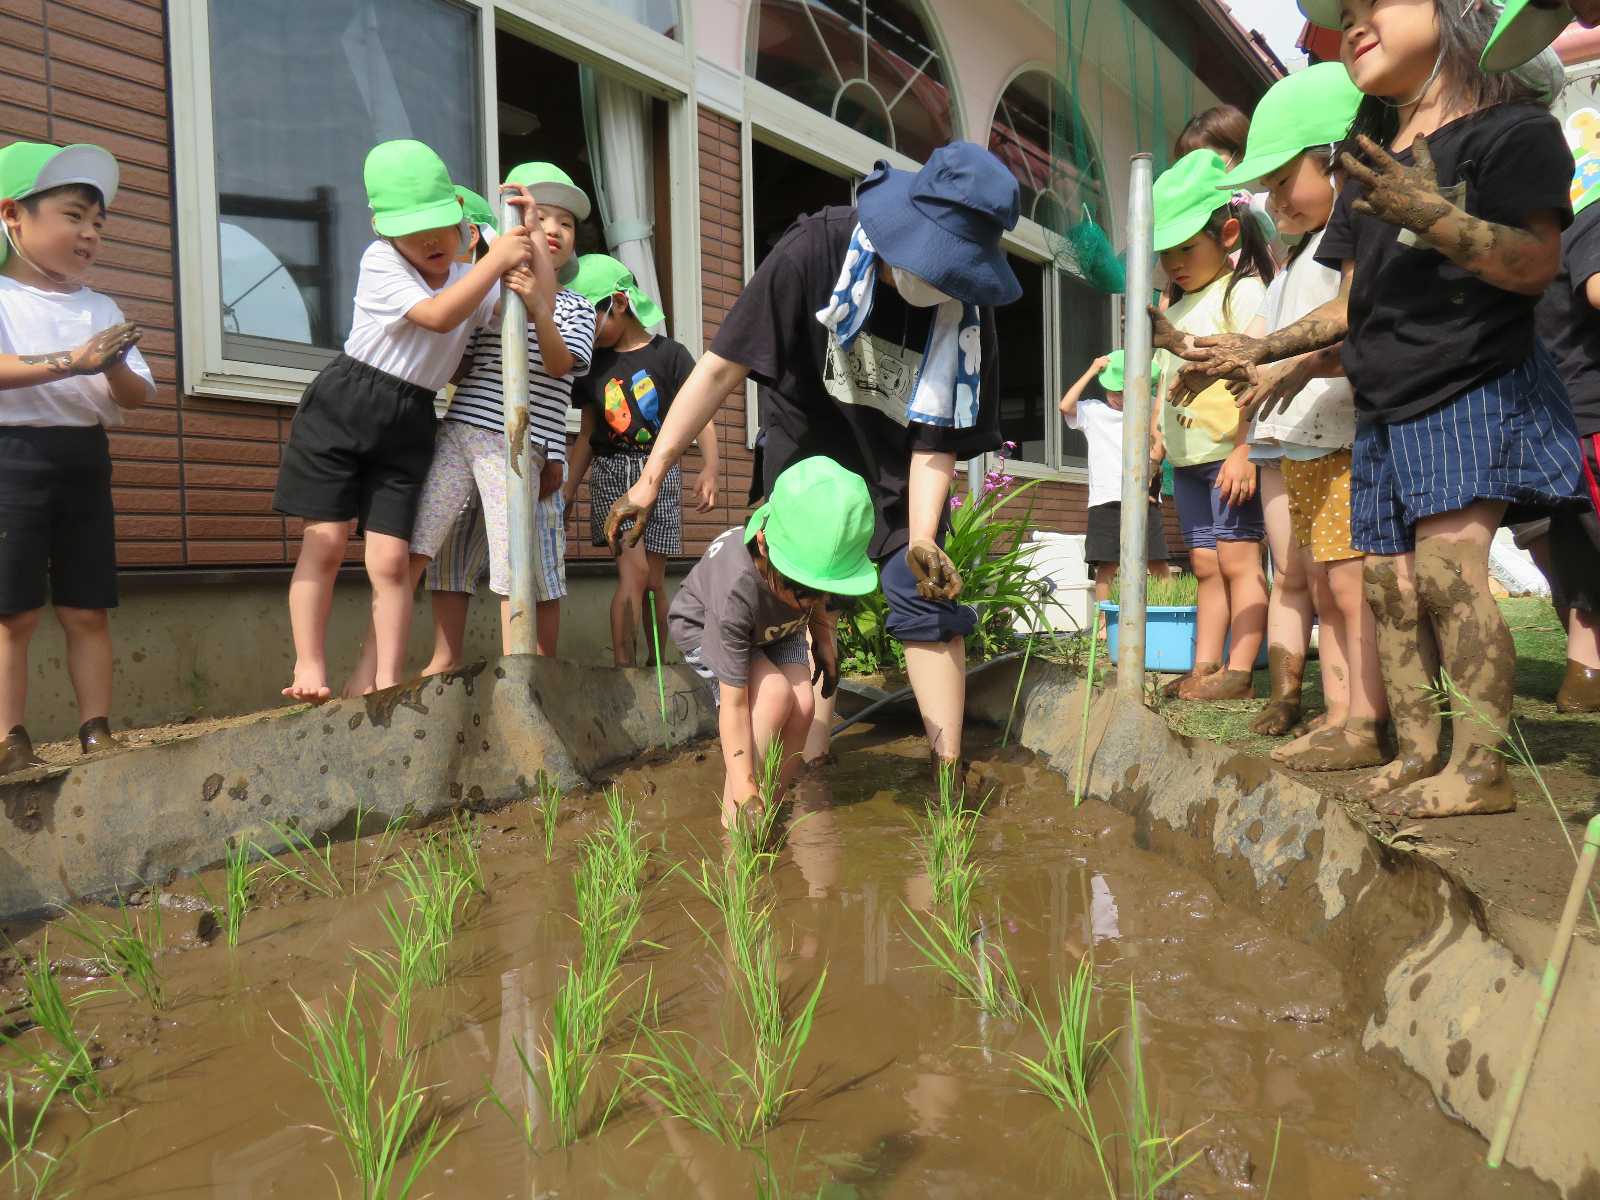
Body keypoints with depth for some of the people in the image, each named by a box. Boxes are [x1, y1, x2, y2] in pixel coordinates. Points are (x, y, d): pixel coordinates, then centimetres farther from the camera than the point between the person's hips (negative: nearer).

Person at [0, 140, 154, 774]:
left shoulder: (102, 309, 14)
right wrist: (72, 361, -27)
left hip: (85, 460, 5)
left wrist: (114, 368, -13)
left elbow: (140, 396, 8)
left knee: (88, 611, 6)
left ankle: (97, 734, 11)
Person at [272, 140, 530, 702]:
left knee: (390, 561, -3)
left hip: (408, 423, 3)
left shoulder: (473, 280, 6)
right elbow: (438, 315, -23)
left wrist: (526, 241, -16)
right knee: (325, 541, -2)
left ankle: (385, 684, 1)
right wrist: (496, 258, -23)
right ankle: (309, 666, 8)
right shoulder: (379, 262, -9)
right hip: (341, 404, -2)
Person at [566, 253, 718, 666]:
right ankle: (623, 666, -14)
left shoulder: (668, 354, -2)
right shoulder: (594, 363, 10)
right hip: (611, 471, 1)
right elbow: (587, 434, 15)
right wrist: (569, 487, 9)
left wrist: (710, 467, -21)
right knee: (633, 569, -15)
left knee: (654, 580, 4)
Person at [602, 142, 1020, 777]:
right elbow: (721, 367, -25)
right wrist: (651, 478, -25)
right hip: (807, 455, -1)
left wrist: (921, 542, -31)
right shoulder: (817, 251, -29)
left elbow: (937, 439, -17)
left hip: (901, 472, 2)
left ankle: (949, 770, 2)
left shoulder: (965, 308, -21)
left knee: (927, 596, -7)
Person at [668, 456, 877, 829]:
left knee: (802, 704, -19)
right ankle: (733, 814, -16)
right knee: (774, 694, -29)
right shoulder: (736, 591, -44)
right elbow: (734, 706, -38)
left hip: (776, 629, 5)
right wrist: (744, 796, -36)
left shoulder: (817, 559, -31)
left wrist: (821, 627, -10)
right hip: (703, 627, -5)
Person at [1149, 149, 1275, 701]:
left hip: (1231, 451, -8)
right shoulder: (1177, 305, 20)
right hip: (1188, 455, 8)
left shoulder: (1242, 290, -6)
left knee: (1238, 556, -7)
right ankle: (1205, 666, 13)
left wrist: (1245, 451, -22)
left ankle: (1239, 672, -5)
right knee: (1205, 563, 9)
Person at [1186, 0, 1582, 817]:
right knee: (1390, 582, 2)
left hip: (1474, 390, -7)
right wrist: (1259, 350, 18)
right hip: (1384, 411, 7)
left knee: (1448, 569, -18)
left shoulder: (1510, 129, -2)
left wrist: (1434, 218, -26)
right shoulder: (1371, 170, 18)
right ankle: (1417, 753, 9)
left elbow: (1536, 264, -14)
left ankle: (1481, 767, -13)